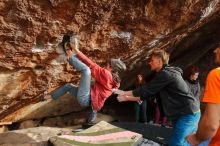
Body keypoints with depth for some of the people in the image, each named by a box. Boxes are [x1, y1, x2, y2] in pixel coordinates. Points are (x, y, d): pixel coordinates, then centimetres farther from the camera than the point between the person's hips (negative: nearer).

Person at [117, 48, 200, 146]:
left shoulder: (165, 74, -16)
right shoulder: (164, 74, 16)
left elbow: (145, 90, -15)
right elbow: (147, 94, 15)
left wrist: (124, 93, -3)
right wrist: (126, 98, 11)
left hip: (188, 114, -10)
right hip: (182, 114, 10)